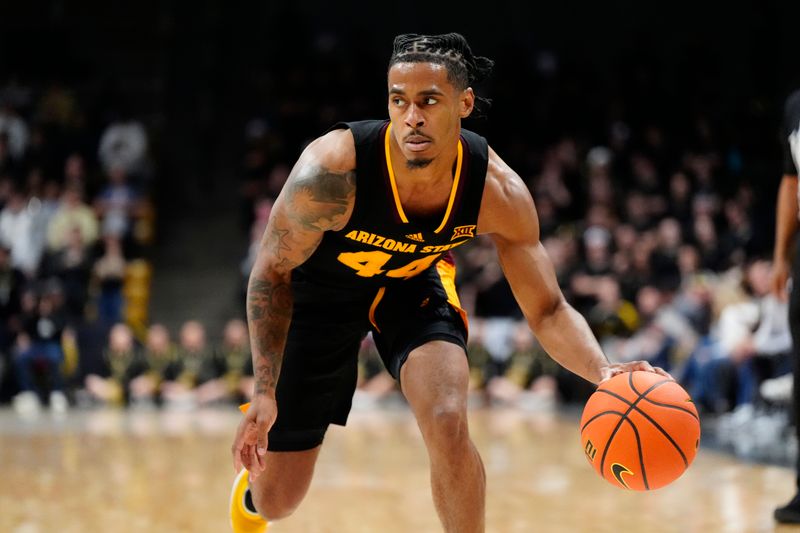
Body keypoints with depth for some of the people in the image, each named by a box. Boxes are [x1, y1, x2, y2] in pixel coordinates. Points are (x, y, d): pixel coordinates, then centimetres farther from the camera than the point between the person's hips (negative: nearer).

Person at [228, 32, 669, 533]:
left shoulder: (498, 191, -28)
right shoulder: (333, 170, -36)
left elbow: (549, 311, -19)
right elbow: (272, 271, -20)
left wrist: (603, 372, -40)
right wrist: (265, 393, -25)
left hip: (413, 284, 2)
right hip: (320, 290, -1)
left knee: (449, 426, -27)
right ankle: (251, 480, 46)